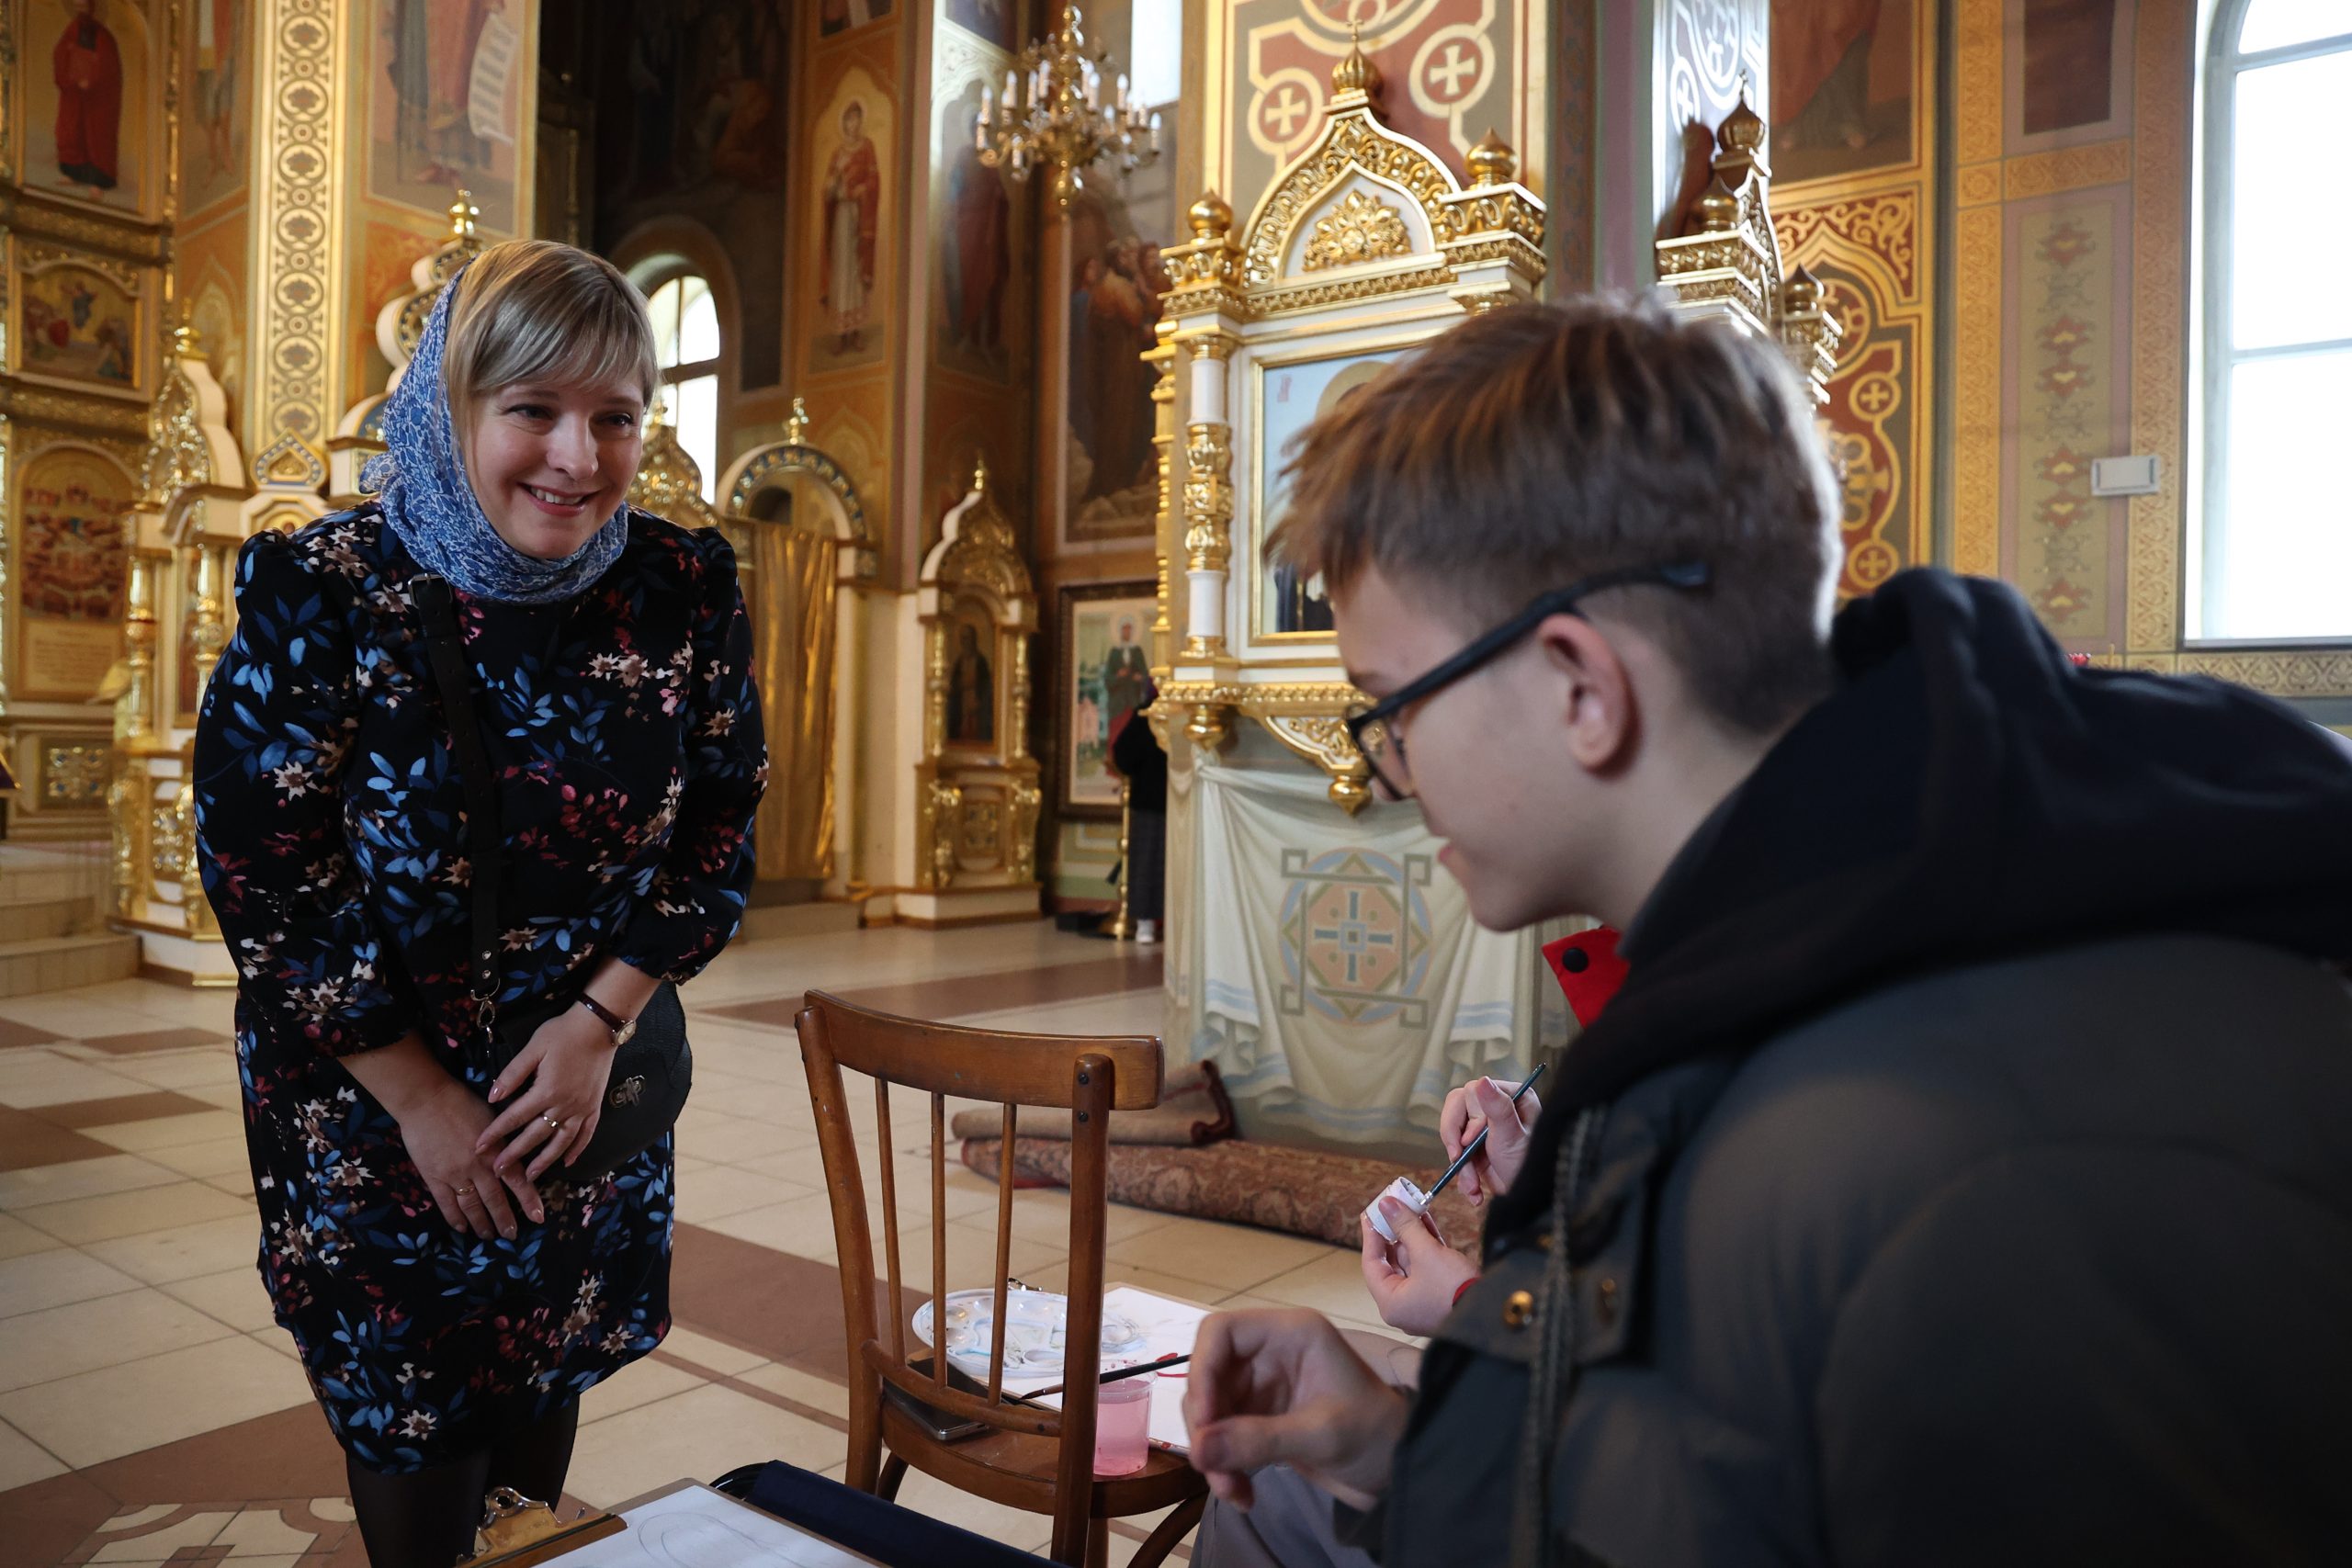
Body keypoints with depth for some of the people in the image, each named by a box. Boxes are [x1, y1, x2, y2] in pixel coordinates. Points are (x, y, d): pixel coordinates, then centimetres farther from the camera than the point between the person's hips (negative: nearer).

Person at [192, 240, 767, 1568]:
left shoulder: (687, 594, -9)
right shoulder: (319, 593, -16)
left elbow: (722, 835, -3)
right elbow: (263, 880, -13)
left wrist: (598, 1022, -12)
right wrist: (422, 1097, -12)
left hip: (593, 1092, 3)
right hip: (370, 1102, -2)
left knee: (543, 1418, 20)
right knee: (414, 1460, 12)